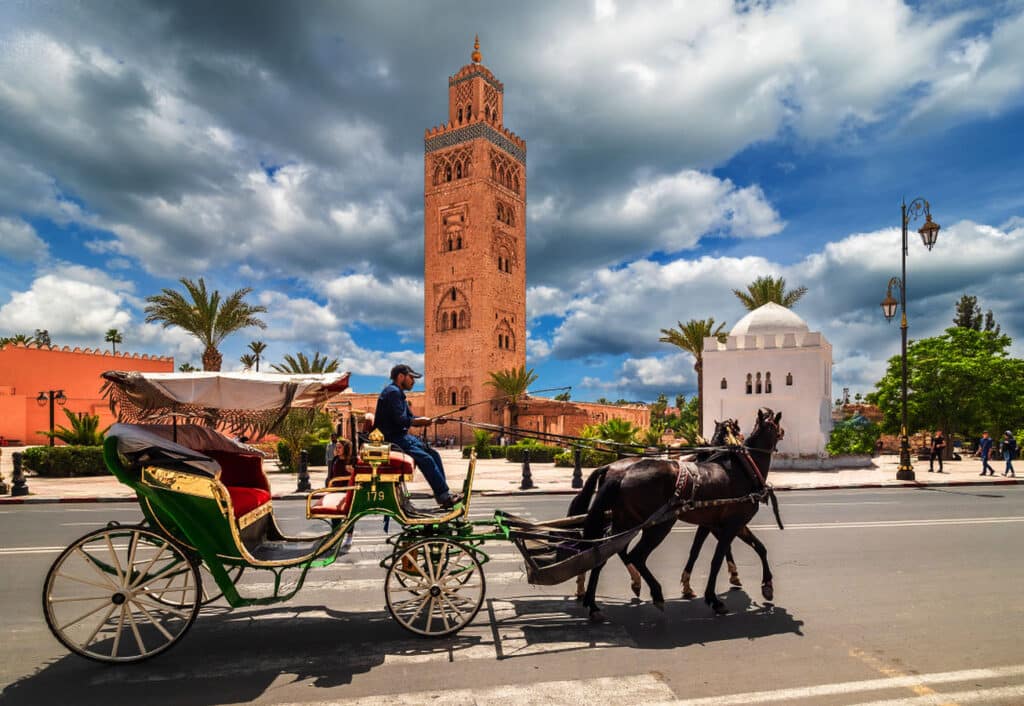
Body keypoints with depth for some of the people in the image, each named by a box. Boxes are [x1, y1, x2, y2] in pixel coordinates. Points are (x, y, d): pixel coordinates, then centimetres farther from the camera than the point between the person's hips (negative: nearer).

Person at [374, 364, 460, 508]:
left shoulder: (398, 393, 20)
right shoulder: (392, 391, -13)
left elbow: (409, 419, 17)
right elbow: (400, 419, -22)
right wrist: (419, 421, -7)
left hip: (401, 435, 11)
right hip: (392, 438, -11)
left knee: (433, 454, 3)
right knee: (426, 459, -21)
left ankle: (443, 494, 1)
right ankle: (444, 495, -16)